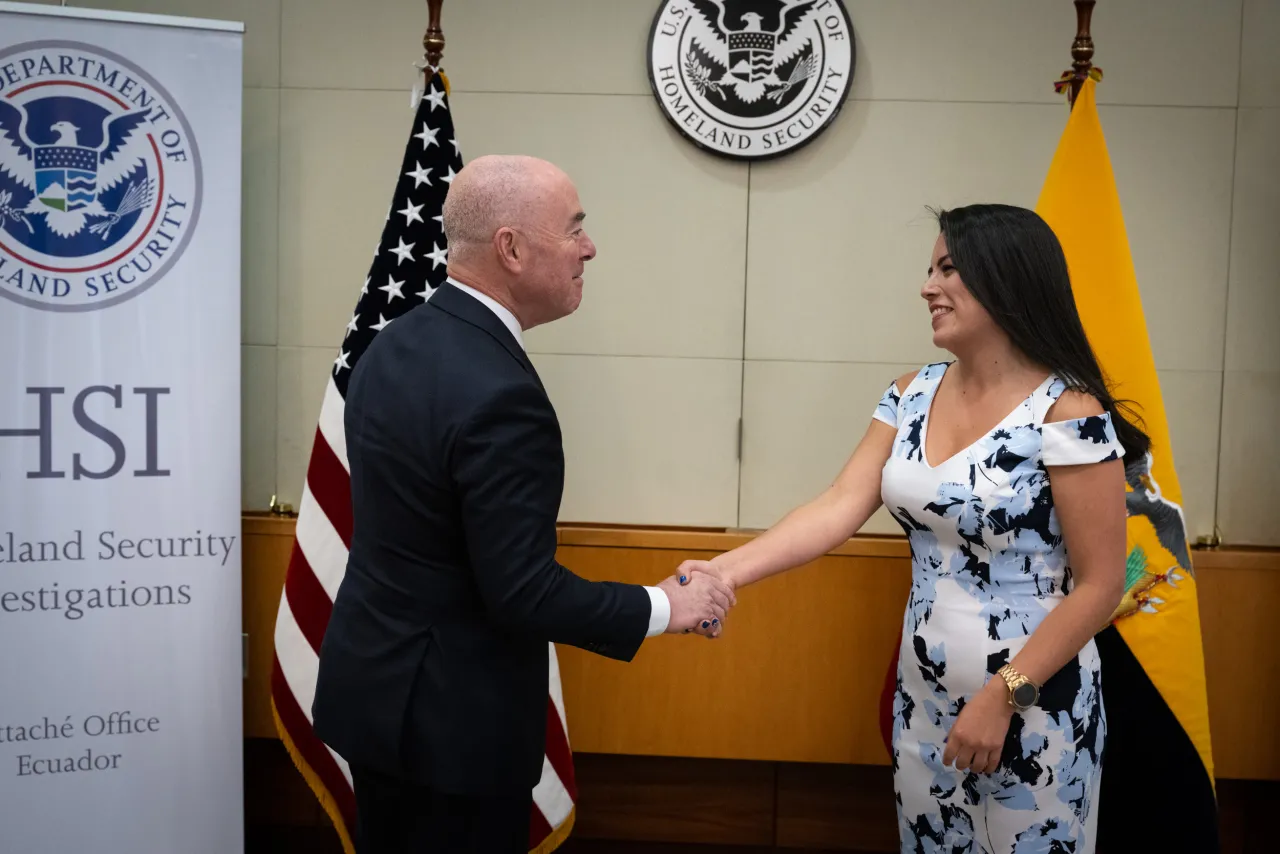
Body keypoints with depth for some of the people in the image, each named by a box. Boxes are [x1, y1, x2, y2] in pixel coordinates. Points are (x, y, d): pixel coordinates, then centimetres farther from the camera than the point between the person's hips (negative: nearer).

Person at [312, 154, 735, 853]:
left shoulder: (395, 343, 1)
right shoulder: (499, 394, -27)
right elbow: (524, 593, -25)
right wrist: (662, 607, -12)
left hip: (373, 682, 8)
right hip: (451, 714, -8)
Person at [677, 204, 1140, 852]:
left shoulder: (1066, 414, -17)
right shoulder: (913, 395, 1)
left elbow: (1099, 585, -15)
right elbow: (840, 506, -7)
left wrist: (1002, 697, -18)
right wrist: (726, 570, -19)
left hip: (1032, 709, -6)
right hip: (923, 697, 6)